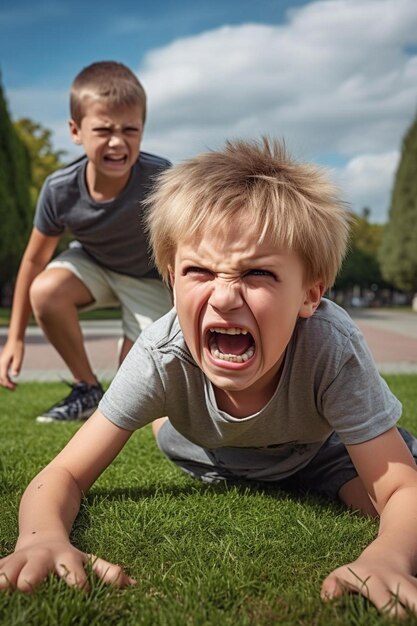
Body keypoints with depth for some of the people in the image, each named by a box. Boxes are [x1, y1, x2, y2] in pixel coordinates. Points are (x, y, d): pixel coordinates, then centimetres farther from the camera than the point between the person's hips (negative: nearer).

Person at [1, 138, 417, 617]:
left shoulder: (333, 350, -43)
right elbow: (65, 474, -32)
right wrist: (43, 537, -57)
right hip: (210, 457, 2)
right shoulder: (162, 357, -39)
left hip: (316, 454, -1)